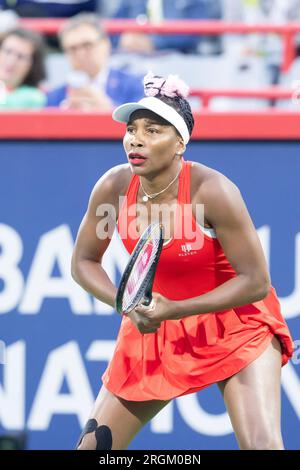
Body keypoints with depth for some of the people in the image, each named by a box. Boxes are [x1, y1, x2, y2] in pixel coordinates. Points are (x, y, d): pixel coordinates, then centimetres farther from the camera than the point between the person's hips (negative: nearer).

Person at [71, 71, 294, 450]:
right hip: (152, 325, 4)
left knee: (262, 445, -22)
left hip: (235, 323, -4)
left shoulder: (212, 191, -26)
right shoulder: (113, 187, -13)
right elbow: (83, 262, 1)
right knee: (93, 445, 4)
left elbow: (256, 282, -23)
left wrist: (174, 310, -28)